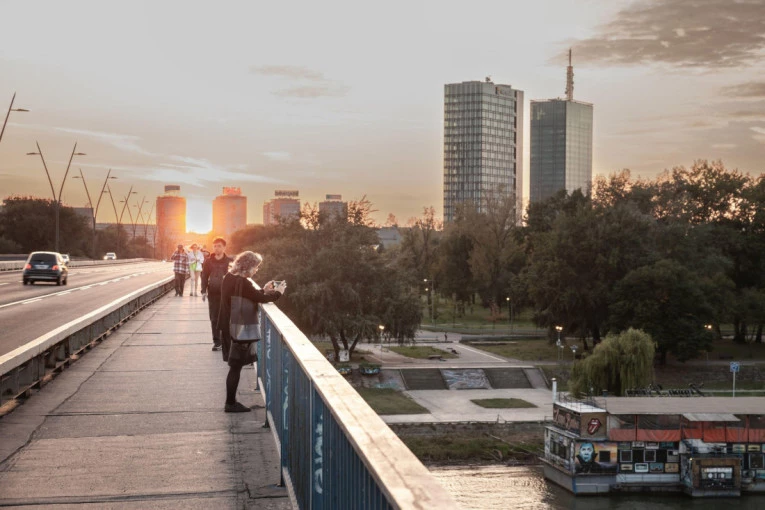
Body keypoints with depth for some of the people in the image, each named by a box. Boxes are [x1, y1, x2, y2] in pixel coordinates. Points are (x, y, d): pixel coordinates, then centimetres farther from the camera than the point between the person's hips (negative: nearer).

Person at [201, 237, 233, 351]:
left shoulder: (230, 261, -1)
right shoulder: (208, 261, 6)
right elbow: (204, 276, 9)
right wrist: (204, 291, 1)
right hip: (213, 293, 2)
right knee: (214, 319, 5)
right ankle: (216, 341, 12)